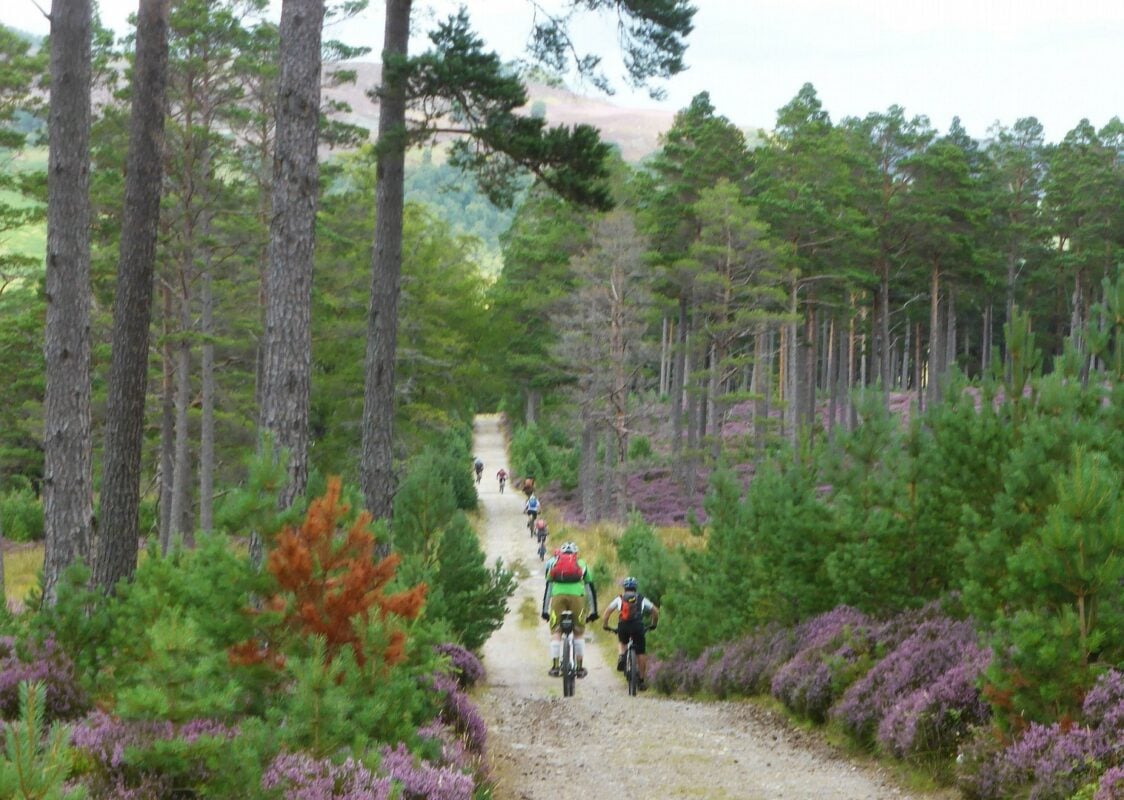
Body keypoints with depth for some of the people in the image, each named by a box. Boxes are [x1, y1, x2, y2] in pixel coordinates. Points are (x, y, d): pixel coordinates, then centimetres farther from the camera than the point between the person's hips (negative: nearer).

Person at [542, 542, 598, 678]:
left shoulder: (553, 563, 26)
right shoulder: (581, 564, 26)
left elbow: (548, 588, 25)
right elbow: (590, 589, 26)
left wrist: (545, 610, 28)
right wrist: (593, 611, 30)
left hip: (558, 595, 0)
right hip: (577, 595, 0)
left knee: (555, 632, 6)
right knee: (579, 633, 14)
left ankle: (555, 666, -3)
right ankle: (580, 667, 12)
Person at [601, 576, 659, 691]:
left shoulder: (619, 598, 20)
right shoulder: (642, 599, 21)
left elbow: (608, 611, 11)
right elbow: (655, 611, 19)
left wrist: (605, 624, 20)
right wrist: (653, 625, 30)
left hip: (623, 626, 0)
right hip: (638, 626, 0)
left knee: (621, 642, 32)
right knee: (640, 653, 9)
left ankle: (621, 656, 2)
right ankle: (641, 680, 8)